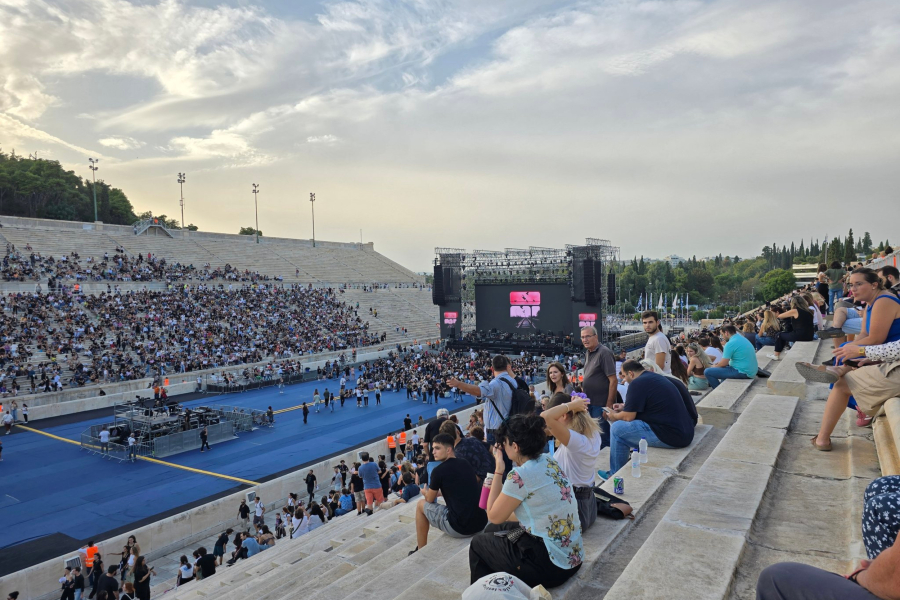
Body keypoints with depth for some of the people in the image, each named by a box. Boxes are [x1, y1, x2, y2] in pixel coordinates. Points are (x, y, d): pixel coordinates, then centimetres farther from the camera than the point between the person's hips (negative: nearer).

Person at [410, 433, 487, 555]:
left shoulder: (439, 470, -8)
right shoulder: (467, 465, 11)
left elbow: (429, 499, 8)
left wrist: (426, 492, 31)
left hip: (459, 528, -6)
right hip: (481, 523, 7)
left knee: (421, 504, 16)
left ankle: (421, 550, 24)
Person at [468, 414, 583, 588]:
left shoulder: (519, 476, -23)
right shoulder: (549, 462, 1)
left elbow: (494, 516, -8)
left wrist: (498, 470, -6)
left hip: (551, 563, -8)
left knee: (478, 543, 14)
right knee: (493, 530, 23)